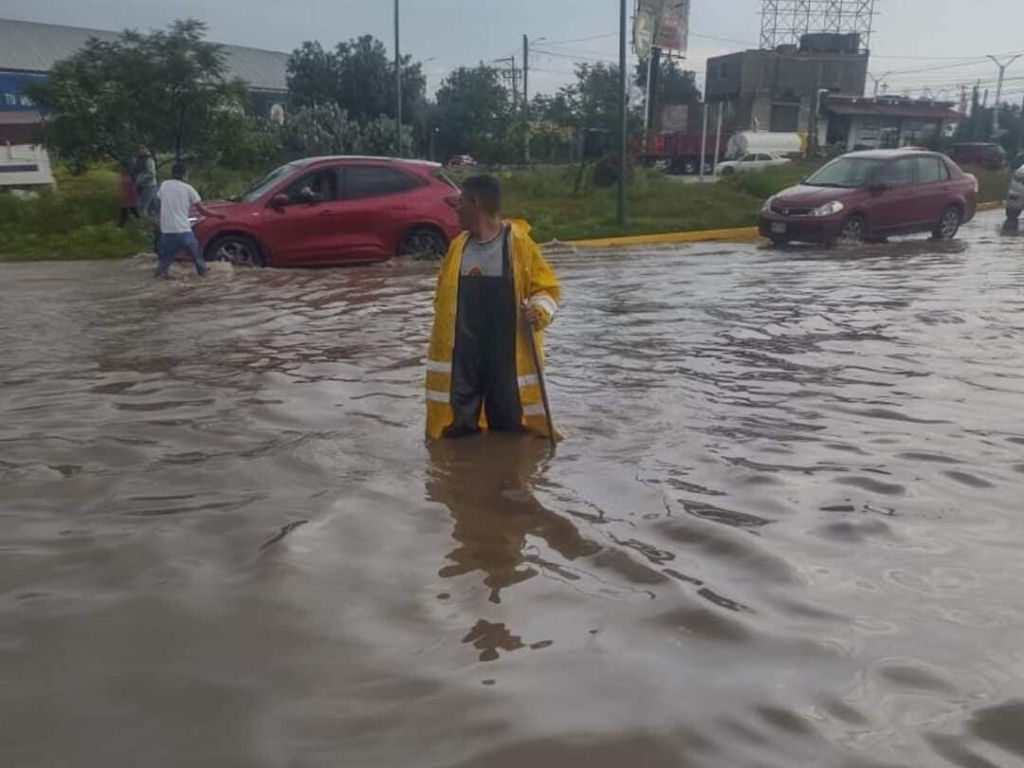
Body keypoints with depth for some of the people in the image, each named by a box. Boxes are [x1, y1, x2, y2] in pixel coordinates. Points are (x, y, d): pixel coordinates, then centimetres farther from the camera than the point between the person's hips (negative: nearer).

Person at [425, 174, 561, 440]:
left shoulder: (519, 243, -7)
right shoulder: (459, 245, 6)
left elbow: (548, 287, -1)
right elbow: (443, 294, 18)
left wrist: (540, 309, -20)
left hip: (506, 351, -3)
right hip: (463, 350, 4)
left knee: (508, 424, 7)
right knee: (459, 425, 5)